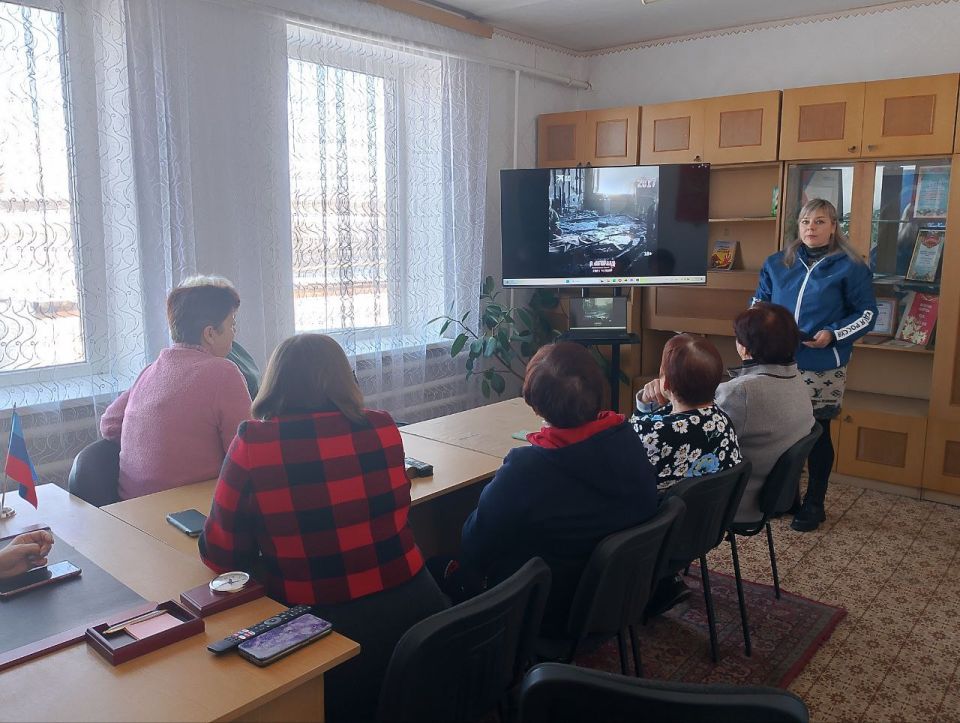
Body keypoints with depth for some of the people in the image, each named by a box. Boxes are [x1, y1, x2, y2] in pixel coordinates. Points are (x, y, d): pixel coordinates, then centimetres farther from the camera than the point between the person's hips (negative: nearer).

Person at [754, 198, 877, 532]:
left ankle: (814, 504, 21)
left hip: (823, 367, -3)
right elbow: (759, 303, 17)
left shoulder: (850, 267, -3)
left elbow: (867, 314, 0)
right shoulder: (776, 263, 9)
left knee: (817, 432, 5)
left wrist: (833, 334, -15)